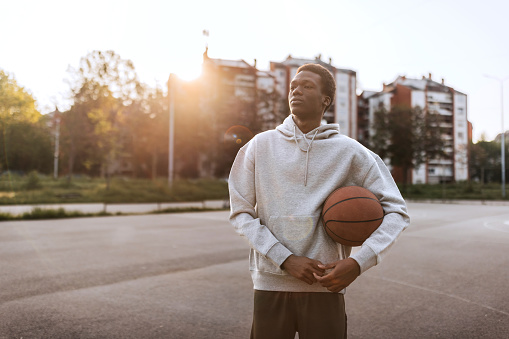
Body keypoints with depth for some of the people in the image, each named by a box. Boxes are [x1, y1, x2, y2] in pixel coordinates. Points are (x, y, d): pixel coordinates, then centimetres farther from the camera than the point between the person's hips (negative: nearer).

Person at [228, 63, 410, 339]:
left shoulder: (349, 151, -1)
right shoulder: (260, 145, 1)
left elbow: (395, 210, 1)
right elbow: (241, 212, -1)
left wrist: (359, 262, -12)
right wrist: (286, 260, -11)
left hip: (326, 286, 0)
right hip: (269, 285, 1)